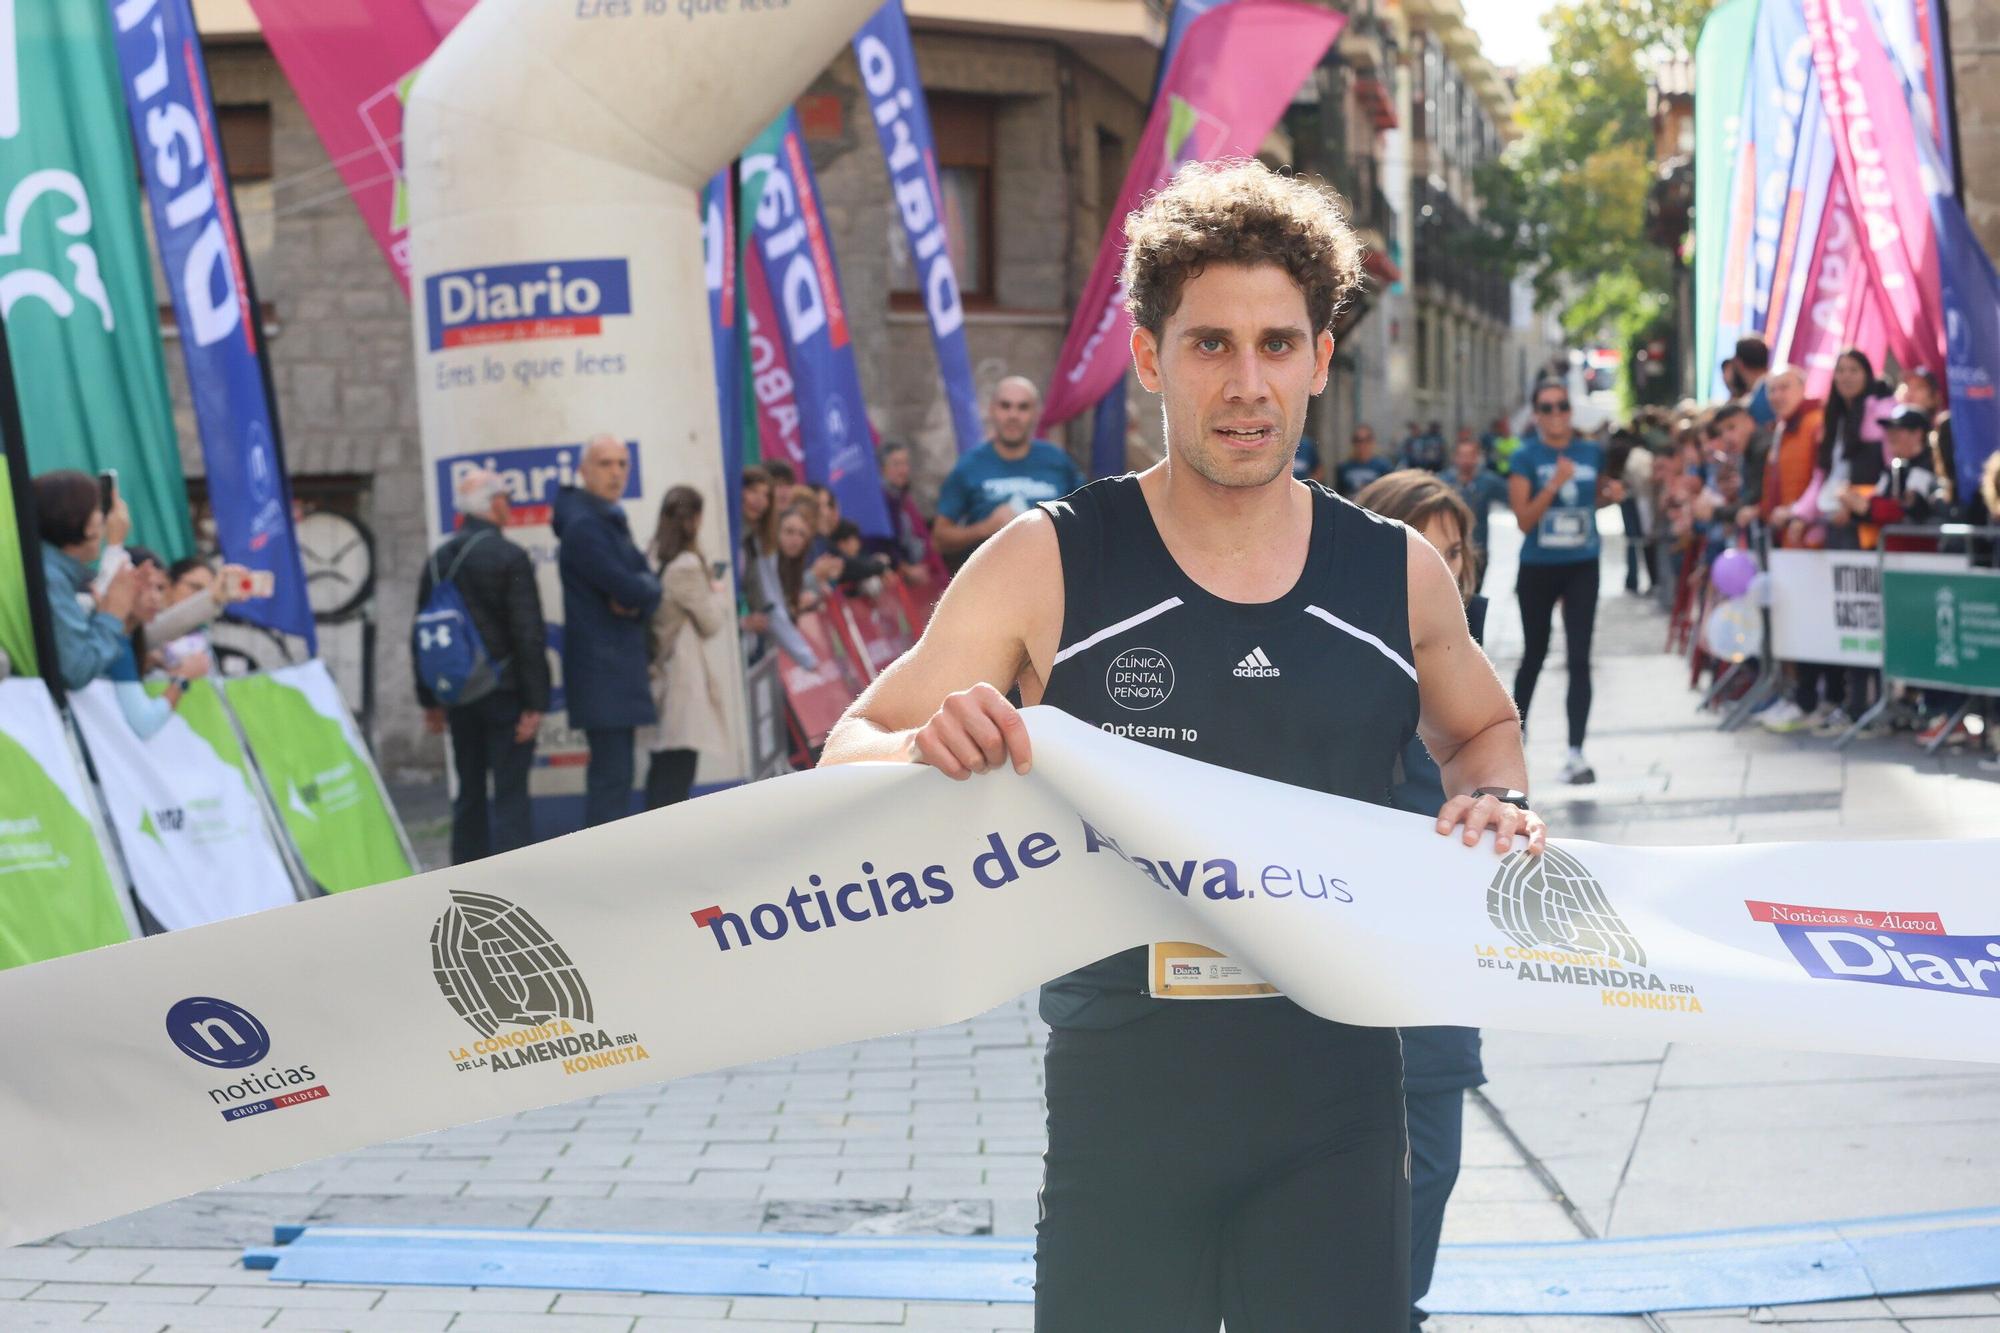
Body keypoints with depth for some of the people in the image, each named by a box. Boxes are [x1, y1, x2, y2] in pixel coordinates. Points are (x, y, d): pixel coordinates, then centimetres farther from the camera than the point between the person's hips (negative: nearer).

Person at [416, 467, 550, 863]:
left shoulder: (437, 561, 8)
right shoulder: (510, 558, -11)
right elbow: (529, 635, -15)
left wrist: (430, 701, 19)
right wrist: (535, 703, -13)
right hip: (504, 692, -6)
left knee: (468, 792, 13)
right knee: (510, 794, -5)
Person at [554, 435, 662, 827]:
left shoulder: (612, 521, 17)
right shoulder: (583, 526, -14)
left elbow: (648, 585, 11)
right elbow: (629, 589, -23)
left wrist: (637, 599, -11)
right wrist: (644, 587, -1)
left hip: (620, 666, 10)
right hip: (601, 672, -10)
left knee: (613, 774, 13)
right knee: (611, 777, -11)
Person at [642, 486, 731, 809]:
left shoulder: (655, 562, 9)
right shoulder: (687, 566, -14)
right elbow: (712, 623, -5)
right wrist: (718, 593, 11)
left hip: (659, 672, 8)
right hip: (682, 679, -8)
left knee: (663, 770, 13)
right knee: (677, 773, -8)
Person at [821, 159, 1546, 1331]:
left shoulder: (1398, 576, 3)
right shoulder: (1047, 565, -6)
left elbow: (1482, 728, 23)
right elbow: (848, 758, -2)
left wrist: (1493, 800, 0)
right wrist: (926, 749, -25)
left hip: (1337, 1103, 2)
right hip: (1125, 1094, -2)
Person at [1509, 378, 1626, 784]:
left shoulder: (1592, 452, 1)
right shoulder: (1526, 457, -8)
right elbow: (1524, 520, -15)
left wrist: (1611, 494, -4)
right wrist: (1555, 483, -26)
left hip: (1582, 568, 1)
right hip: (1538, 568, -1)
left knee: (1580, 659, -8)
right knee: (1534, 655, 15)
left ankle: (1576, 752, -8)